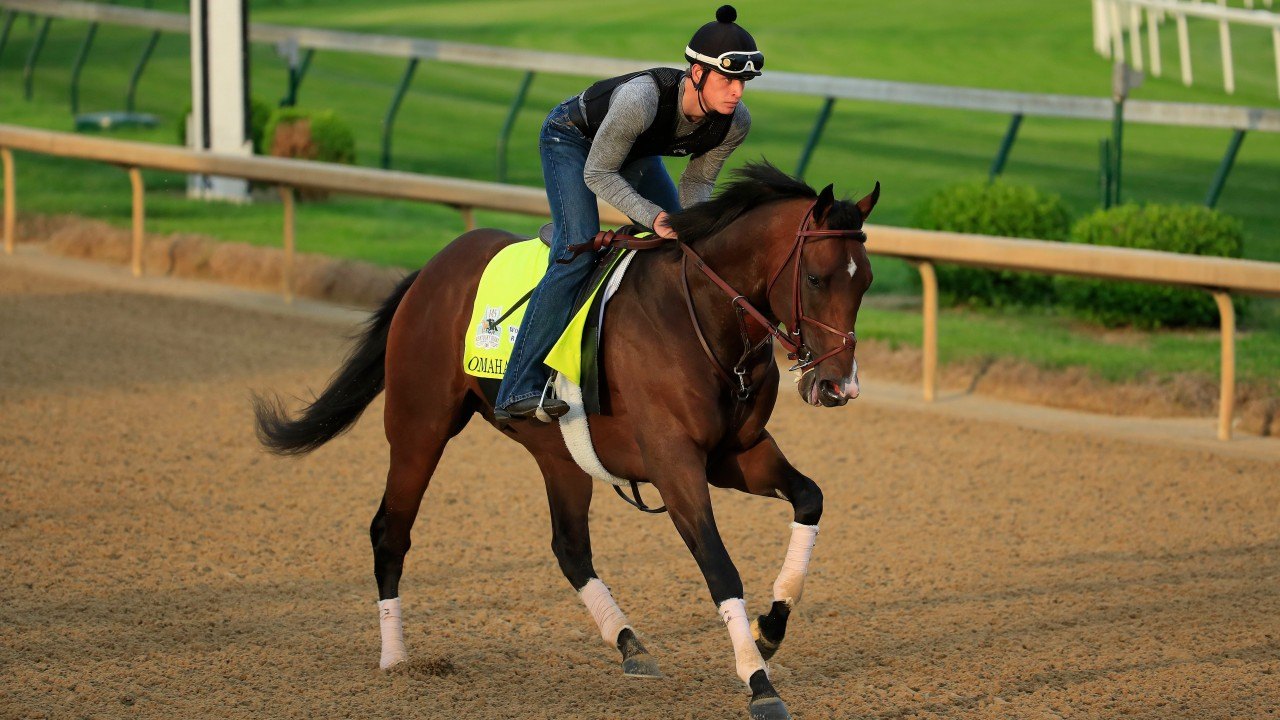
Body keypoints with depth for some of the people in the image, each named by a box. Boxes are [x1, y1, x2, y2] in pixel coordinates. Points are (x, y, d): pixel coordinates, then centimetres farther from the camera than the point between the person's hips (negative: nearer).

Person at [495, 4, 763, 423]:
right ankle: (518, 390, -24)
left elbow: (699, 180, -7)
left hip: (638, 150, 7)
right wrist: (653, 217, -41)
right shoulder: (640, 99, -43)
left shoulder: (735, 122, -25)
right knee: (577, 255, -22)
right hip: (572, 138, -7)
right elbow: (598, 174, -30)